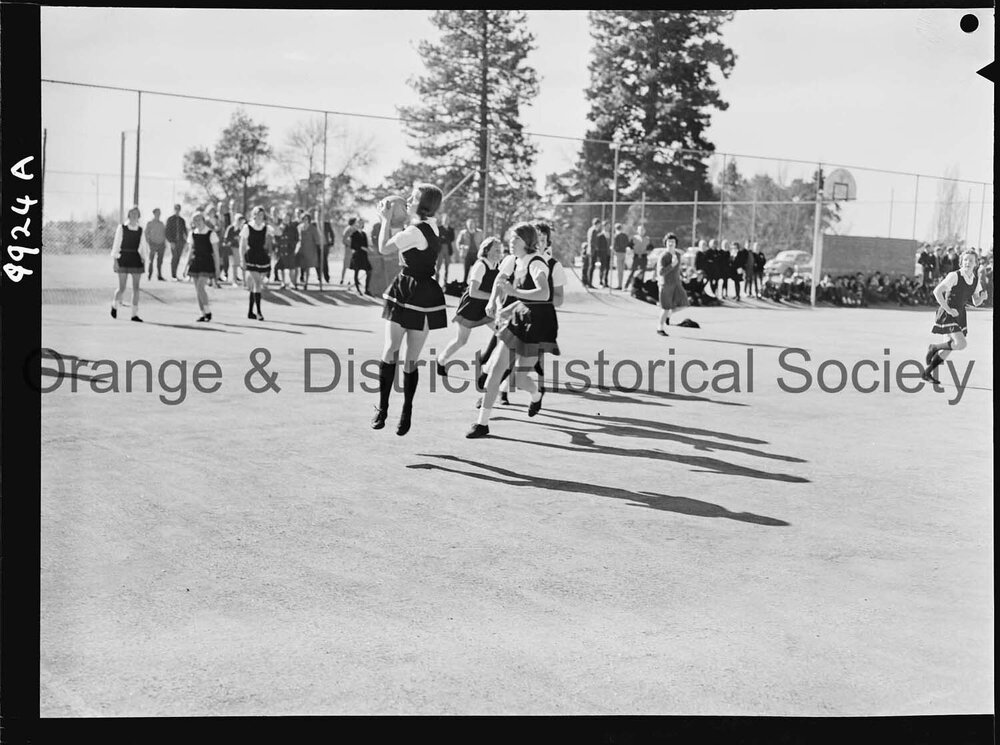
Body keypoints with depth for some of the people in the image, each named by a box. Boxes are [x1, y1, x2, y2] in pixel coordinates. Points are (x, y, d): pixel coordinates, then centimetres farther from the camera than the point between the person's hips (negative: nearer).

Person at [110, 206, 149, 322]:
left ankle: (134, 314, 6)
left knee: (136, 288, 1)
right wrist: (115, 260, -9)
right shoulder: (121, 228, -3)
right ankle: (115, 305, 30)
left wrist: (144, 258, 4)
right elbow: (116, 244, -3)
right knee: (122, 288, -1)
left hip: (136, 260, 3)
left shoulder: (140, 230, 7)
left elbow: (143, 246, 13)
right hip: (123, 259, -3)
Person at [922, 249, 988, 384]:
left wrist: (982, 297, -8)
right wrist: (948, 309, -21)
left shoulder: (976, 280, 7)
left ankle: (927, 373, 20)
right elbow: (937, 291, -20)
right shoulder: (954, 276, -14)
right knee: (961, 344, -21)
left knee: (950, 348, 8)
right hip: (947, 315, -7)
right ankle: (934, 348, 3)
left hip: (960, 315, 7)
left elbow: (976, 303, 15)